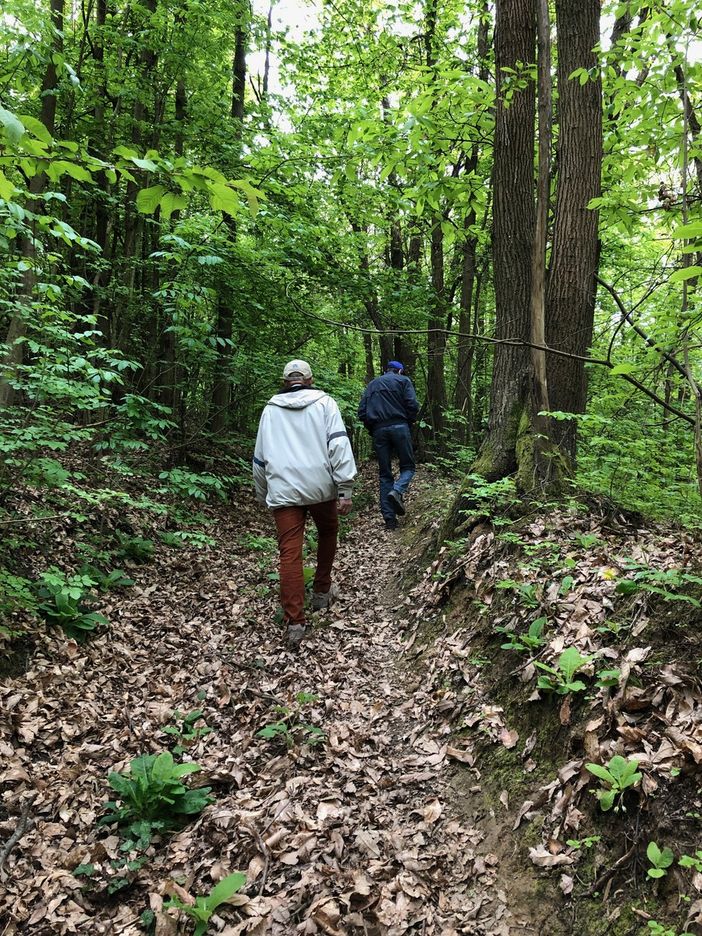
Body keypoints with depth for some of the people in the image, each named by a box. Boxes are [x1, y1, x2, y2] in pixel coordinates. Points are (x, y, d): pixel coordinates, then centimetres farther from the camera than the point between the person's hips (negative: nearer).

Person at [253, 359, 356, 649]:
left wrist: (262, 496, 27)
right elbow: (339, 444, -7)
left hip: (283, 491, 1)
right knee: (327, 533, 25)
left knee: (290, 552, -2)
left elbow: (260, 457, 17)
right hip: (320, 486, -1)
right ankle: (322, 592, 36)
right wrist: (345, 489, -9)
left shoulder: (270, 409, 13)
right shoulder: (324, 402, 5)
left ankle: (295, 622, -8)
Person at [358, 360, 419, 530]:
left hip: (378, 430, 3)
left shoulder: (372, 384, 20)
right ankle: (398, 490, -21)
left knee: (385, 473, 7)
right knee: (408, 466, 11)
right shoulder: (403, 380, 10)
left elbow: (362, 412, 10)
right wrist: (408, 422, 10)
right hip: (399, 426, -3)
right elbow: (413, 405, -5)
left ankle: (389, 518, 2)